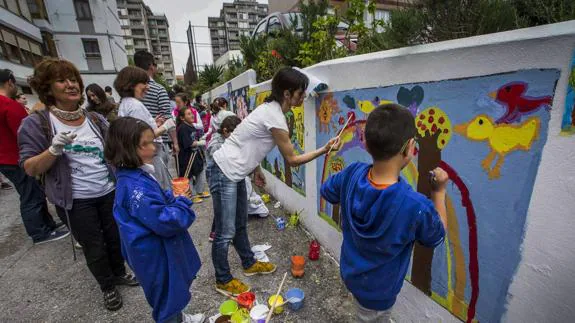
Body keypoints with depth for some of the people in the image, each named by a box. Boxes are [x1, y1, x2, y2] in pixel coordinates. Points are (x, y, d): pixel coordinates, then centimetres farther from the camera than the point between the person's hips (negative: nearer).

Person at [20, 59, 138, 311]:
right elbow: (30, 169, -10)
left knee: (116, 238, 19)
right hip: (76, 202, -3)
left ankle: (119, 273, 45)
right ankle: (107, 286, 37)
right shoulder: (36, 124, -8)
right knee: (94, 248, 13)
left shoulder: (96, 119, 2)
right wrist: (54, 149, -27)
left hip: (109, 193, 3)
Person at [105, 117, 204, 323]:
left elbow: (160, 202, 12)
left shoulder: (138, 175, 0)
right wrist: (184, 205, -17)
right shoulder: (135, 185, -32)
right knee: (167, 296, 15)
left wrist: (177, 202, -5)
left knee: (173, 291, 30)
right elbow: (165, 222, -32)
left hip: (159, 249, 10)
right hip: (156, 254, -10)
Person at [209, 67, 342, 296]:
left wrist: (256, 169, 17)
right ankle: (223, 281, 27)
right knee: (226, 232, 5)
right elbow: (292, 160, -15)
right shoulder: (275, 119, -23)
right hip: (225, 174, -10)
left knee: (240, 224, 22)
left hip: (234, 173, 10)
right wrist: (324, 150, -12)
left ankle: (249, 264, 41)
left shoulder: (270, 109, 5)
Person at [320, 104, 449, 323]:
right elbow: (437, 236, -12)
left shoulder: (352, 174, -25)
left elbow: (326, 192, -3)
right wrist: (439, 191, -3)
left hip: (350, 271, 4)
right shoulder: (416, 207, -37)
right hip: (377, 289, -3)